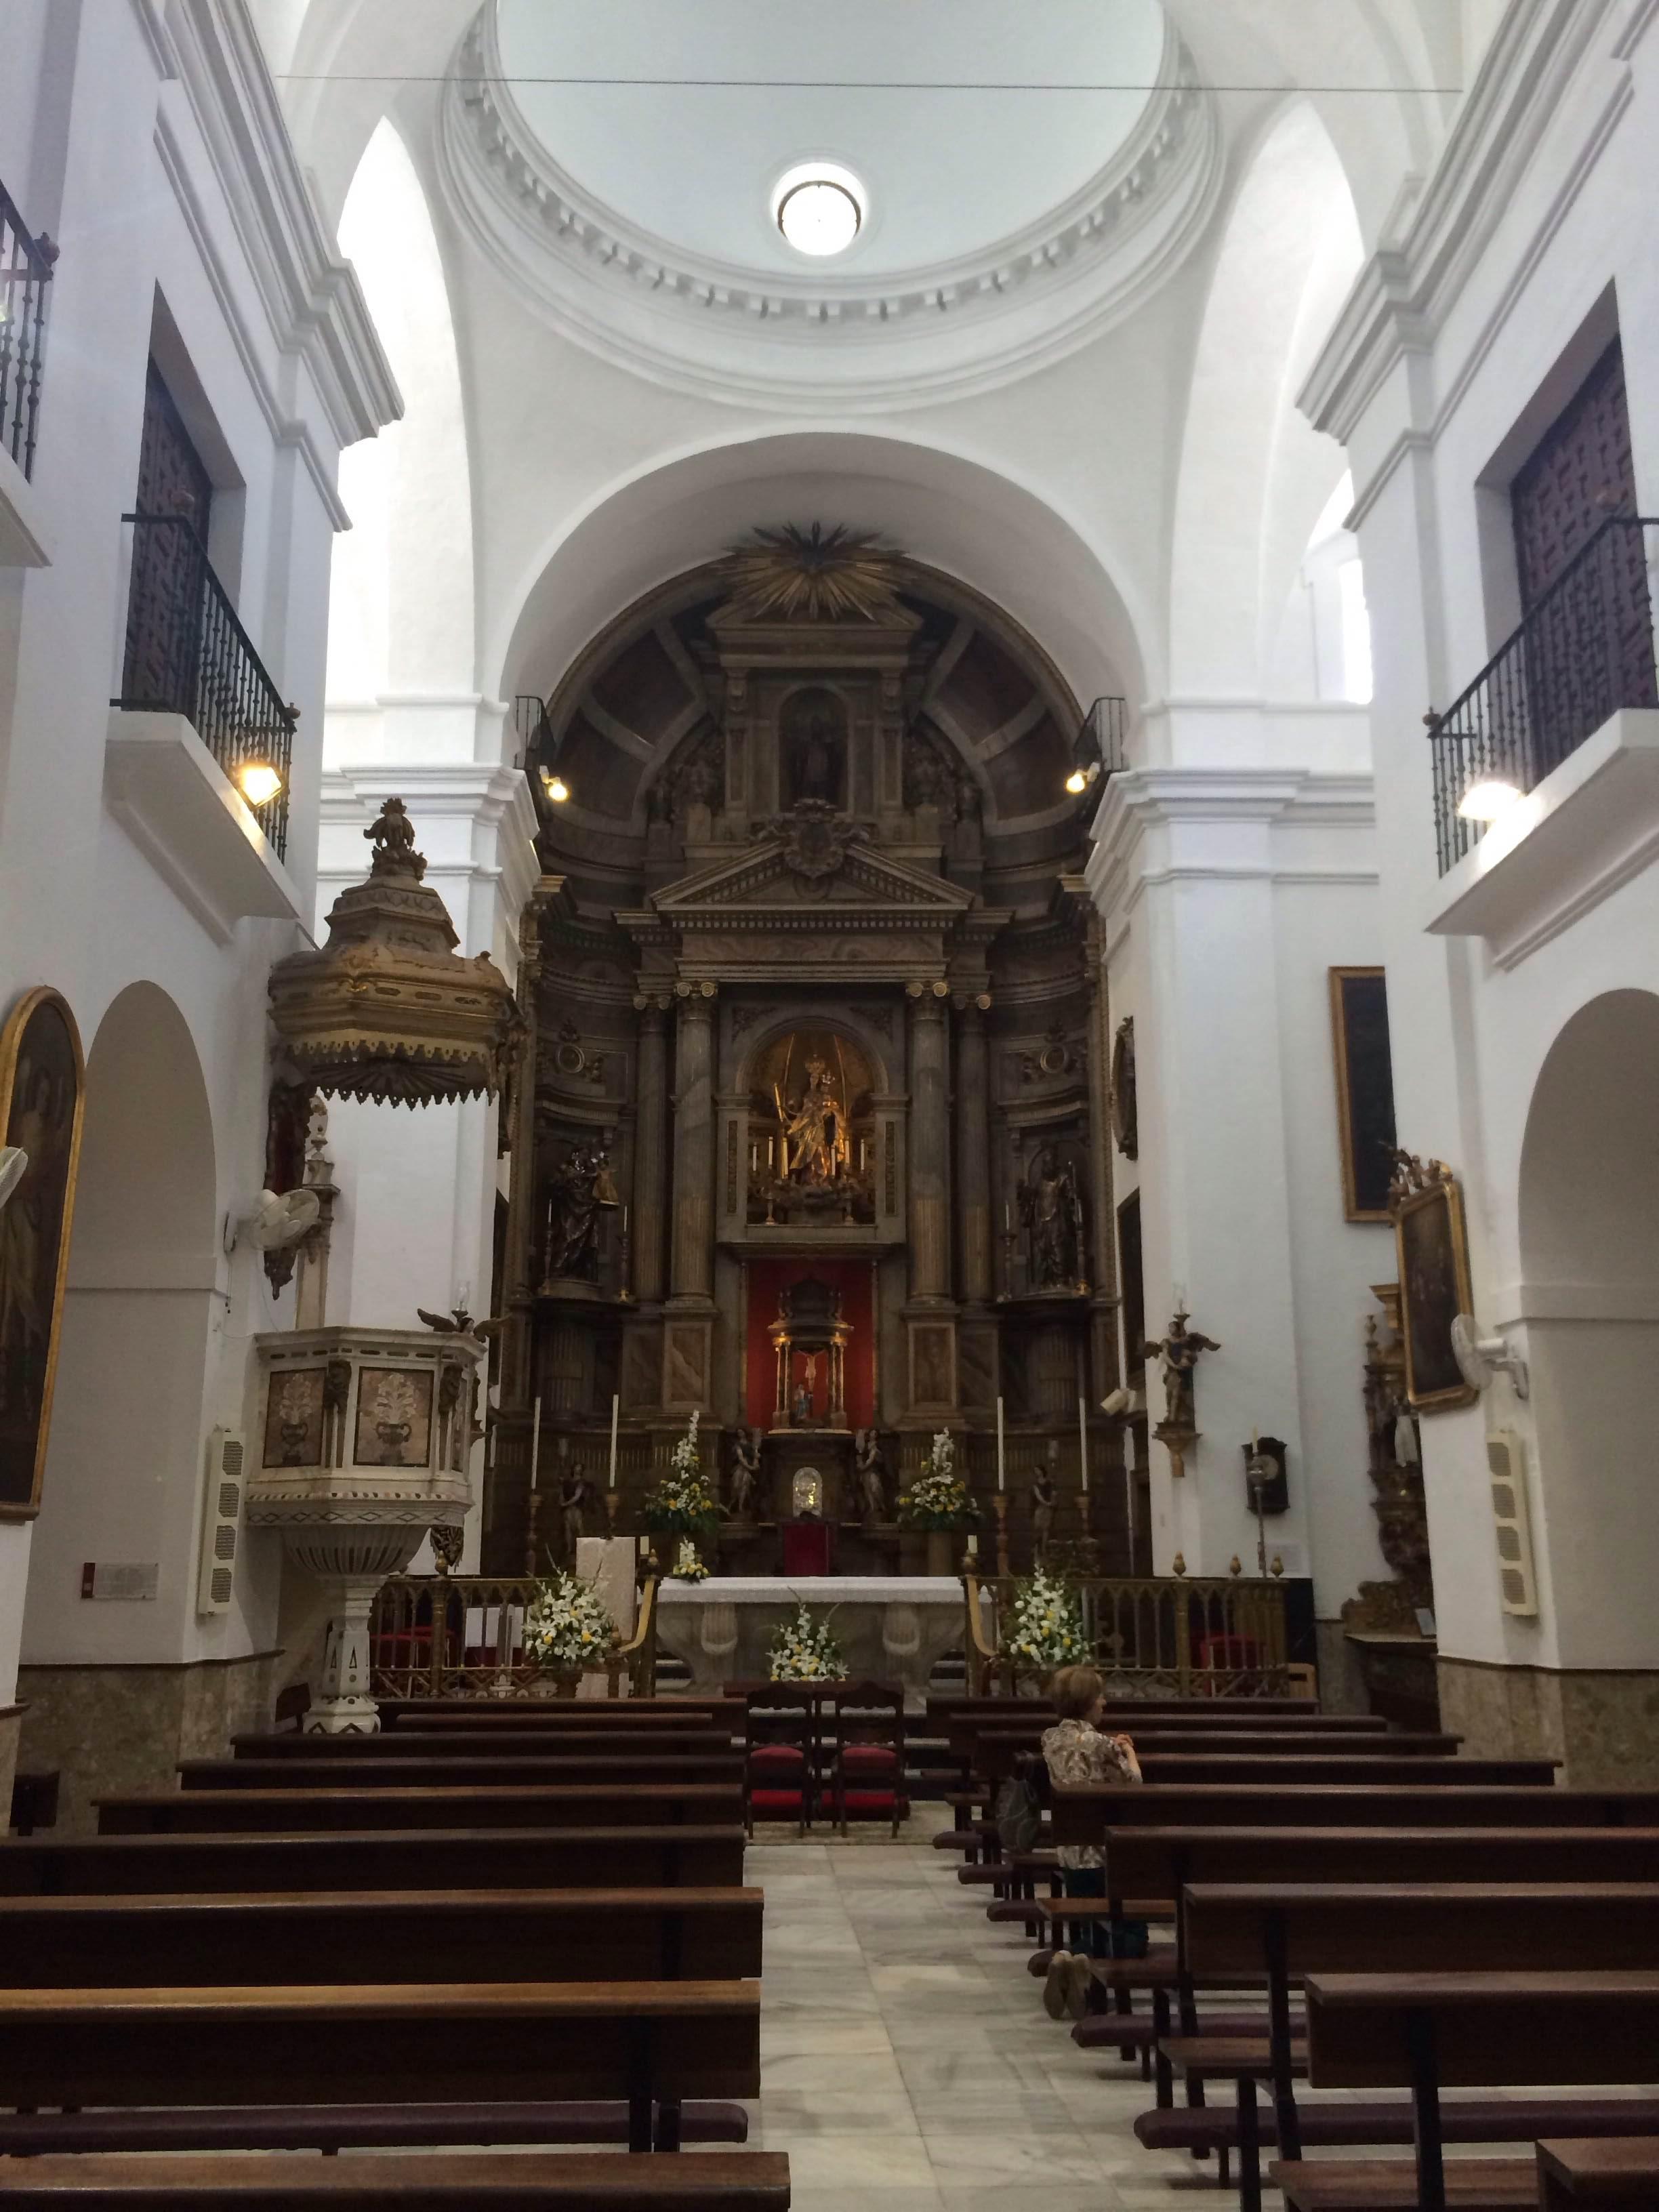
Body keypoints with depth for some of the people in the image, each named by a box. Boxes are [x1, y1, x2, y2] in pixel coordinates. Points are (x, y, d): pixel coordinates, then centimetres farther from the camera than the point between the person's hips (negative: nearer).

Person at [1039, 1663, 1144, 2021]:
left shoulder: (1051, 1739, 4)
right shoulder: (1099, 1743, -16)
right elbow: (1134, 1785, -5)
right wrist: (1129, 1752, 12)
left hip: (1071, 1853, 6)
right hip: (1107, 1853, -6)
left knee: (1087, 1929, 18)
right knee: (1131, 1931, 6)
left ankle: (1066, 1960, -15)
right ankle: (1089, 1963, -24)